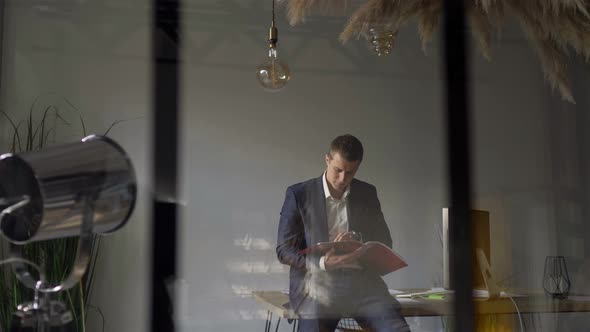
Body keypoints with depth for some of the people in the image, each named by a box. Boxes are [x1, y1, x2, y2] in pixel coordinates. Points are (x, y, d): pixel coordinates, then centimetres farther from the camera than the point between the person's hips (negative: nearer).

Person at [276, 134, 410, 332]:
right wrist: (321, 263, -18)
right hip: (318, 283, -2)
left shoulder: (368, 193, 13)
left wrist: (357, 238, -8)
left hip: (361, 281, 2)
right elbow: (284, 250, 1)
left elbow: (384, 243, 14)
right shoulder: (299, 194, 2)